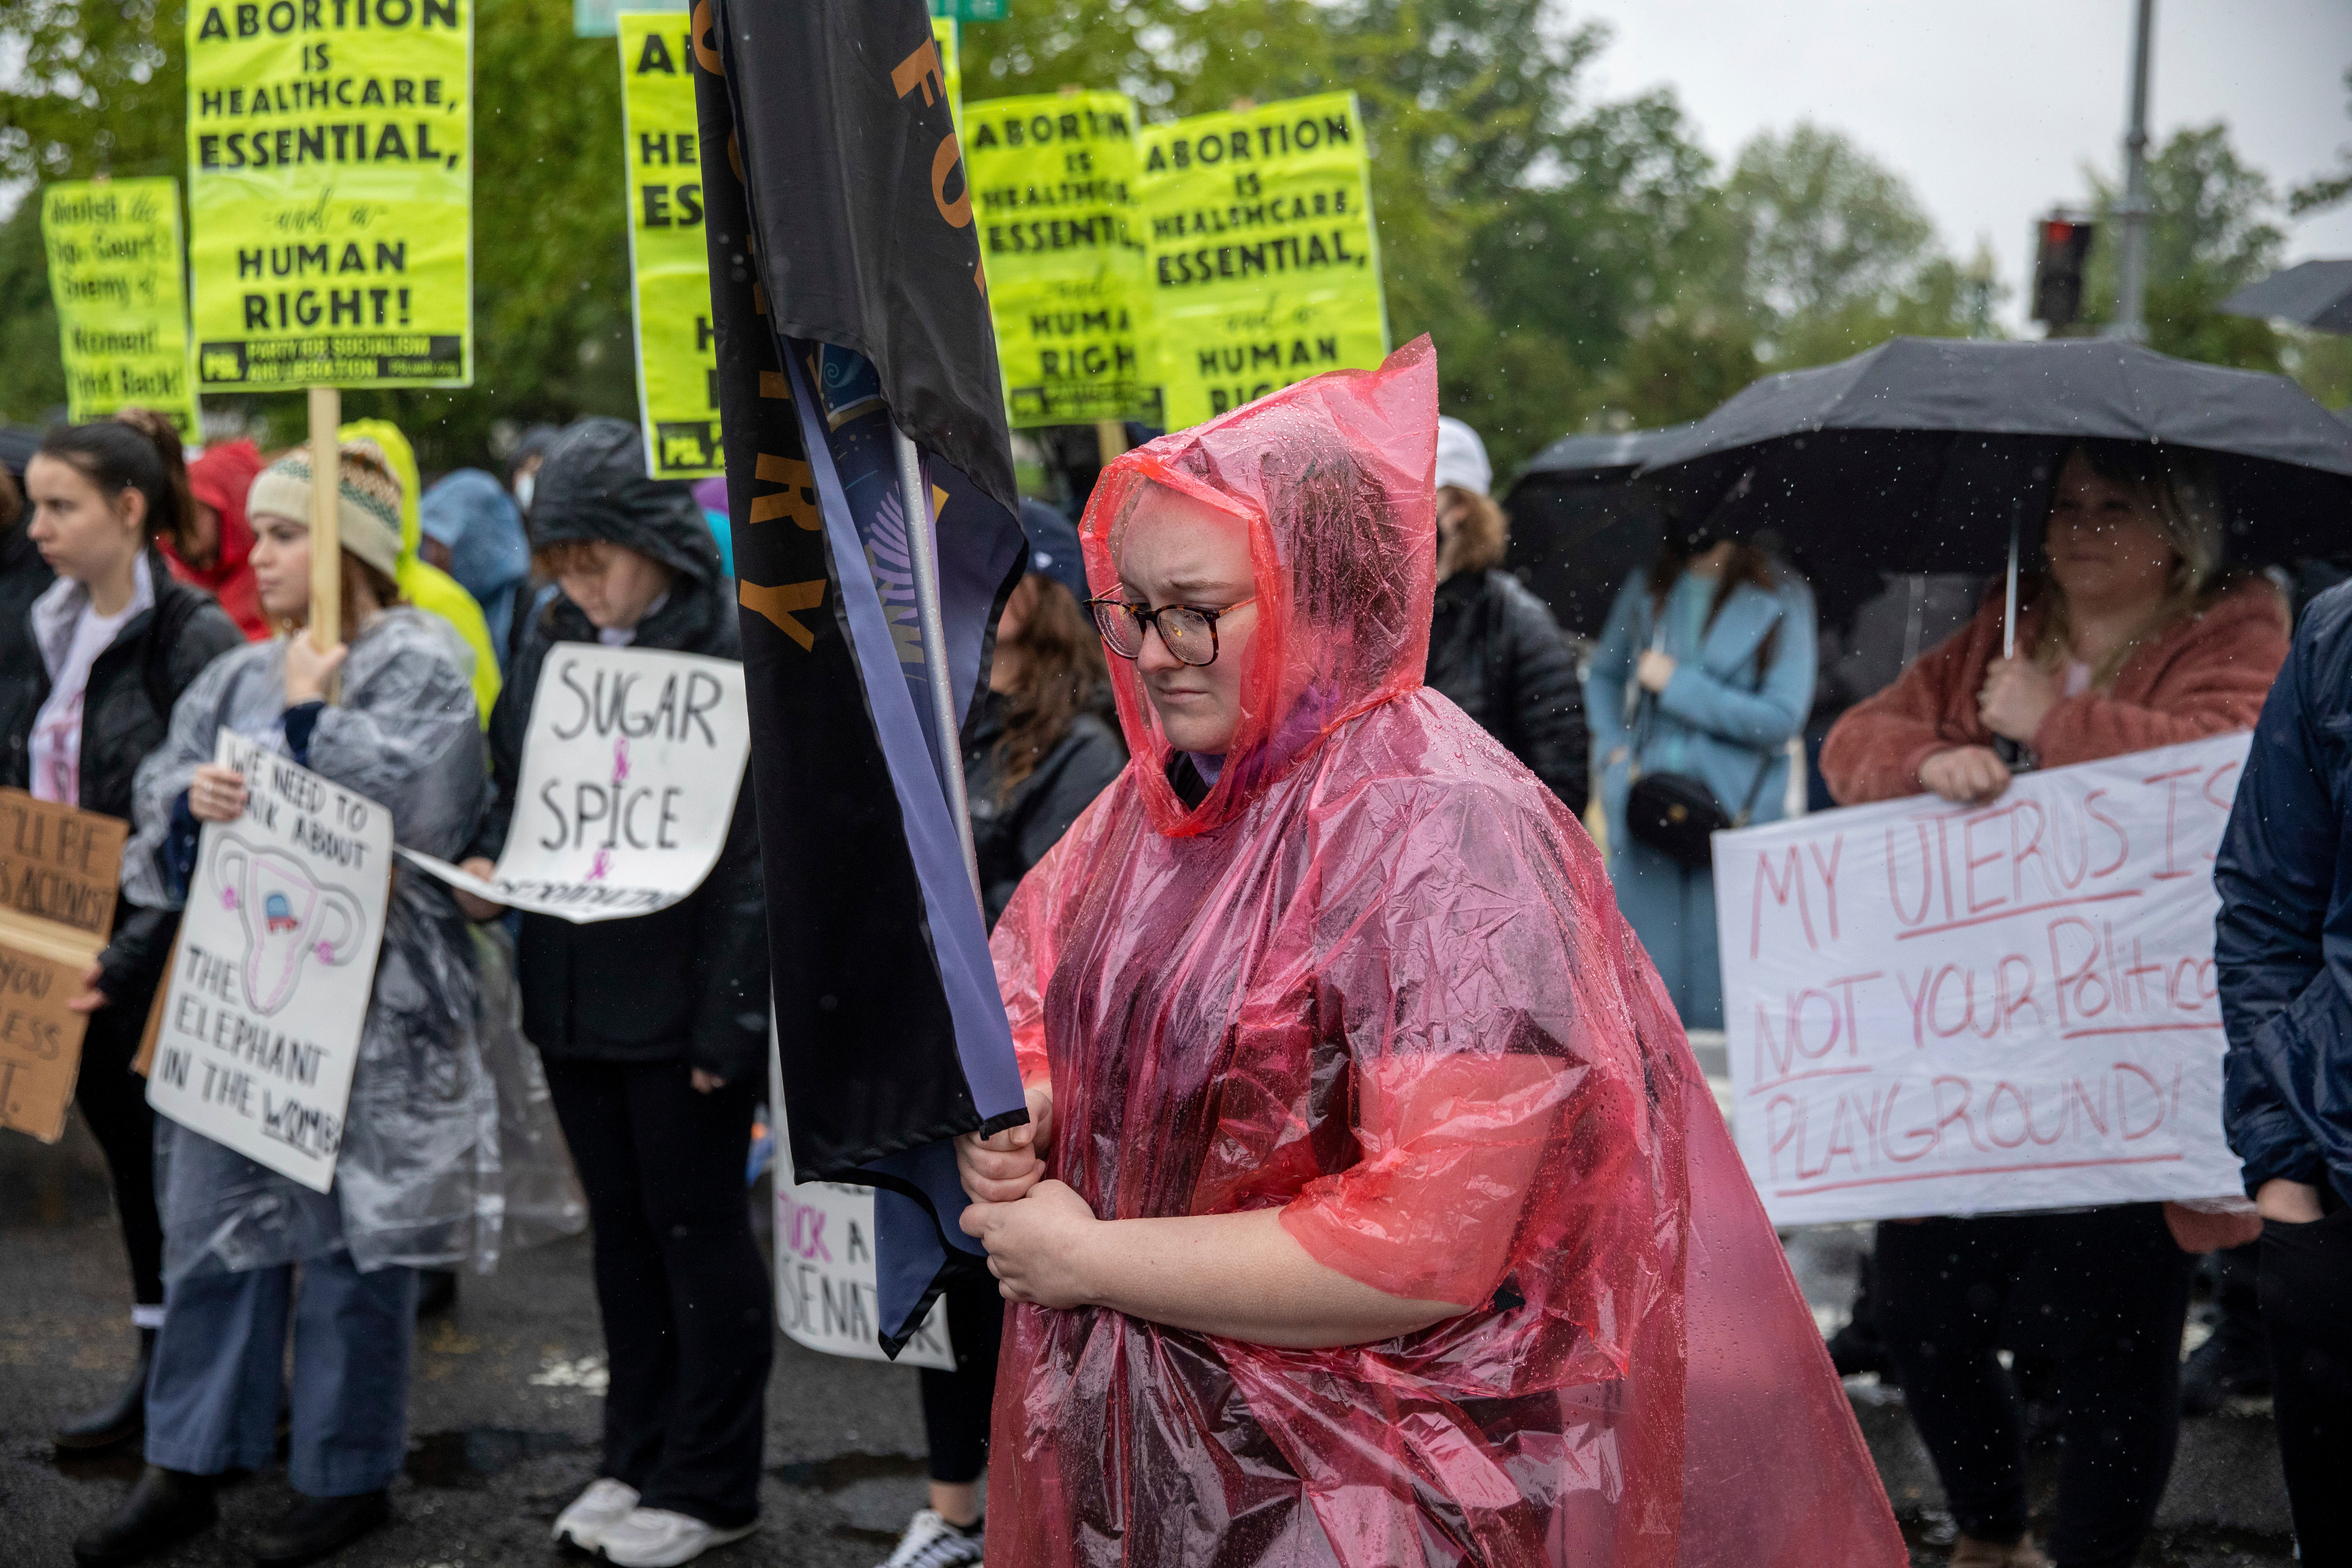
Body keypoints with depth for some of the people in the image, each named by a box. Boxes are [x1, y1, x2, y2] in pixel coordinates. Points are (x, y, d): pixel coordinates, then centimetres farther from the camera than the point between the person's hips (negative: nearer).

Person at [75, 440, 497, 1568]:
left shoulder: (418, 667, -6)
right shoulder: (240, 677, 13)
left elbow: (388, 805, -20)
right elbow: (159, 801, 8)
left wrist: (308, 712, -10)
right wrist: (193, 798, -13)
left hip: (365, 1002, -6)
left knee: (350, 1238, 3)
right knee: (213, 1223, 9)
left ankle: (347, 1476, 16)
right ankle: (187, 1469, 18)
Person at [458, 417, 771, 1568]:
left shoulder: (734, 650, -14)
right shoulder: (554, 641, 7)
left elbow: (756, 854, -16)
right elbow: (515, 782, 19)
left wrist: (727, 1022, -18)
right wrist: (489, 861, -3)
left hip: (683, 1001, -7)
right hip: (573, 991, 7)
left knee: (698, 1235, 4)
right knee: (621, 1229, 17)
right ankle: (639, 1460, 30)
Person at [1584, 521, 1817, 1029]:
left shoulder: (1783, 598, -5)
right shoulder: (1645, 591, 8)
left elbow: (1782, 718, -11)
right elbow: (1603, 675, 23)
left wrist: (1676, 684, -10)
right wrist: (1614, 751, 6)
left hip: (1735, 813, -3)